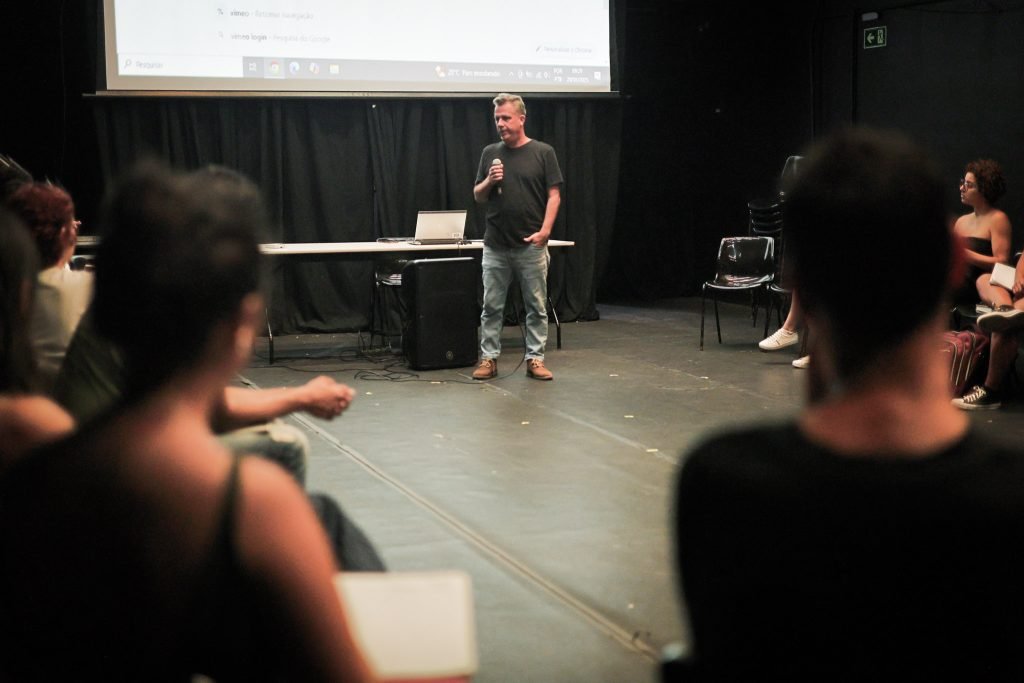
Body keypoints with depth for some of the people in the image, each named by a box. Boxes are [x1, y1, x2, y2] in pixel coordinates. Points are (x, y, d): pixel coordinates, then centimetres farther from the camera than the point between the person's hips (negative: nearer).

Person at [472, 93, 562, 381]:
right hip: (495, 246, 3)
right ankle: (489, 359, 12)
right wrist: (489, 181, -8)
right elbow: (478, 196, 13)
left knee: (537, 306, 3)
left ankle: (535, 359, 11)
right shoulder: (490, 153, 9)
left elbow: (554, 195, -2)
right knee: (491, 306, 5)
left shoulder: (543, 152, 0)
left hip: (531, 246, -3)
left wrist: (544, 231, -13)